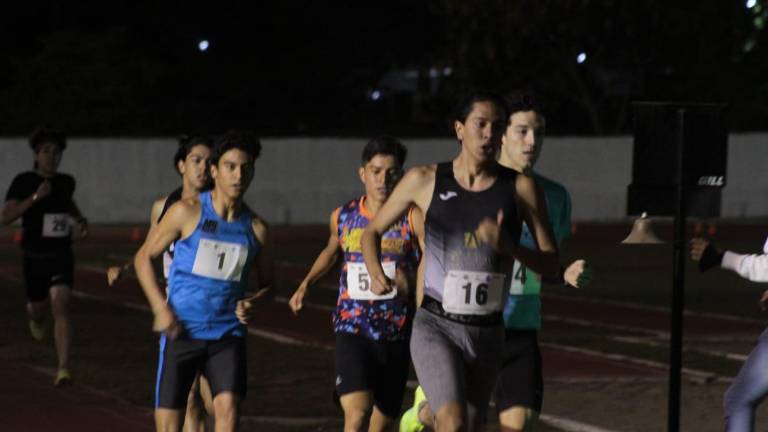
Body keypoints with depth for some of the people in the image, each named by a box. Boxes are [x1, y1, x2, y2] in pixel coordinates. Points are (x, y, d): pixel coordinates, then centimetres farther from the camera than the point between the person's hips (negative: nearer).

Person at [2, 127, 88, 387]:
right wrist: (35, 197, -28)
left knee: (61, 307, -17)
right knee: (39, 309, 16)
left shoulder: (66, 182, 3)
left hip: (61, 256, 1)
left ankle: (64, 370, -23)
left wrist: (80, 219, 10)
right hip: (34, 257, -1)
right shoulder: (23, 182, -10)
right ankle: (34, 317, 57)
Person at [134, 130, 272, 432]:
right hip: (181, 331, -2)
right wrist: (160, 308, -9)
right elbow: (144, 257, 3)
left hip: (227, 334, 2)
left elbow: (266, 283, 17)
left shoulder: (256, 228, 4)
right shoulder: (187, 212, -5)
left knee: (228, 407, -19)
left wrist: (252, 303, -7)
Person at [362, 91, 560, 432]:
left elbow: (552, 265, -3)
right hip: (434, 327, -3)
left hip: (488, 334, 3)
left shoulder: (520, 187, -2)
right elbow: (372, 231, 10)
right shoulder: (424, 181, -3)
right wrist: (375, 273, -11)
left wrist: (507, 246, -22)